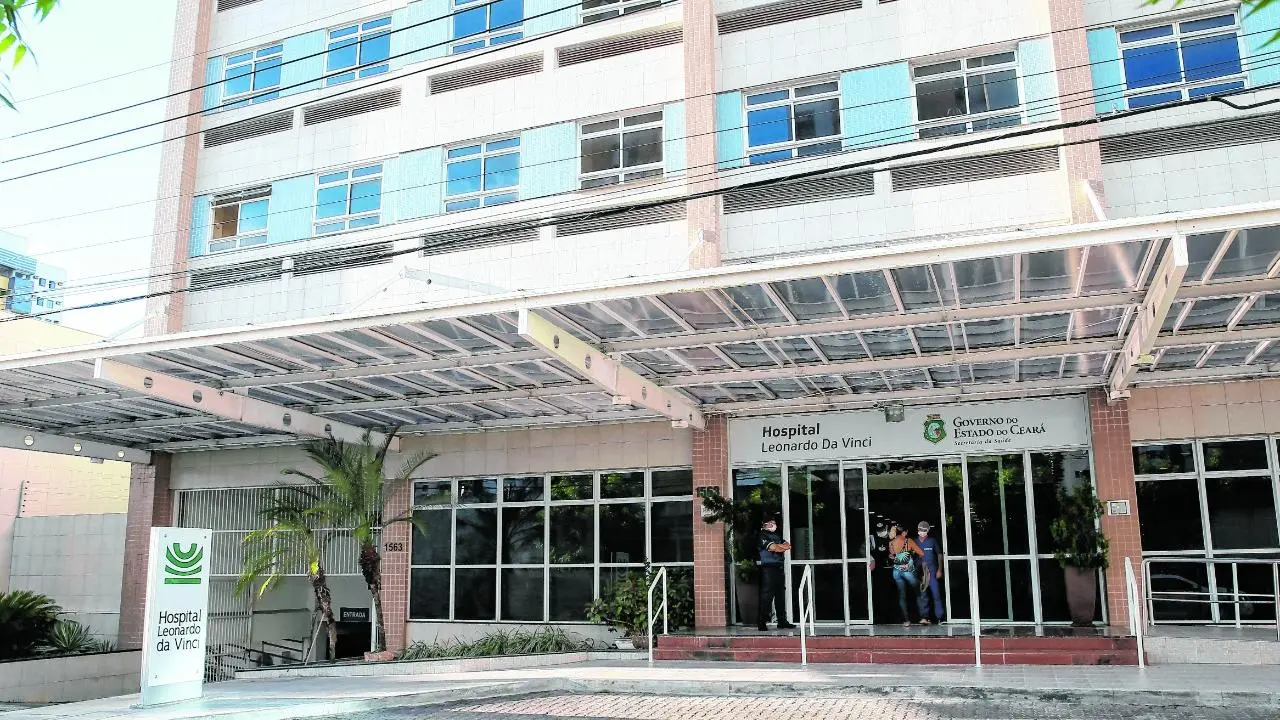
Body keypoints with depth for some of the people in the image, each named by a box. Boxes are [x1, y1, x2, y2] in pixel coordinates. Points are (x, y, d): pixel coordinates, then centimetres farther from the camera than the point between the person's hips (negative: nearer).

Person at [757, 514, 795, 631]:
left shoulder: (777, 536, 23)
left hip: (779, 567, 8)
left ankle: (782, 621, 15)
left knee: (781, 593, 9)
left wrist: (778, 546, -6)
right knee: (766, 594, -10)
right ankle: (761, 622, -8)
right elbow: (773, 548, -13)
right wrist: (783, 547, 4)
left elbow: (788, 545, 10)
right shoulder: (763, 535, -2)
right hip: (768, 567, -8)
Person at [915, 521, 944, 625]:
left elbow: (939, 555, 7)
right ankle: (924, 617, 1)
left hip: (932, 571, -2)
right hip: (920, 571, 2)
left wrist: (939, 570, 0)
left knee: (936, 593, -6)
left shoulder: (933, 541, 4)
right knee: (923, 595, 1)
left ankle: (940, 617, -2)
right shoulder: (914, 542, 8)